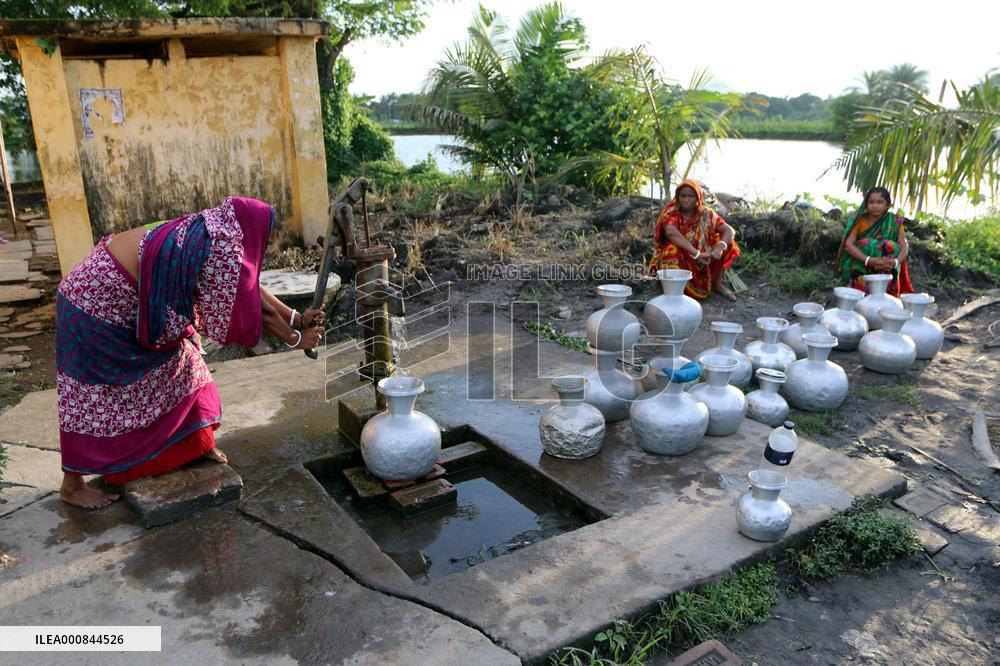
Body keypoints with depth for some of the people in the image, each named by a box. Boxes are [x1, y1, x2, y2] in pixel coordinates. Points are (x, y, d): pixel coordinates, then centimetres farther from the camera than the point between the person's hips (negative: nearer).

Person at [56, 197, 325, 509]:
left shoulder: (216, 230, 1)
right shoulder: (224, 247, -27)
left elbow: (250, 287, 8)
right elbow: (251, 310, -19)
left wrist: (297, 318, 6)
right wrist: (295, 339, -6)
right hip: (98, 304, -10)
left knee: (177, 363, 14)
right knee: (95, 395, 1)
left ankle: (197, 442, 28)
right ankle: (72, 485, 16)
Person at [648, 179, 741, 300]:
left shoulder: (706, 215, -4)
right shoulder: (671, 213, -13)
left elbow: (730, 231, -14)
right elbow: (671, 232, -35)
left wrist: (720, 247, -36)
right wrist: (696, 253, -42)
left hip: (702, 263, 4)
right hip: (677, 261, -4)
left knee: (726, 243, -11)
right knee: (673, 247, -33)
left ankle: (717, 283, 2)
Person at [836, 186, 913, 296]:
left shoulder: (894, 221, -1)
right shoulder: (859, 220, -4)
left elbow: (904, 247, -5)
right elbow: (848, 244, -15)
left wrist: (896, 261, -28)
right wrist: (869, 260, -30)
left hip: (886, 270, 1)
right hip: (859, 265, -1)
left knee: (890, 246, -25)